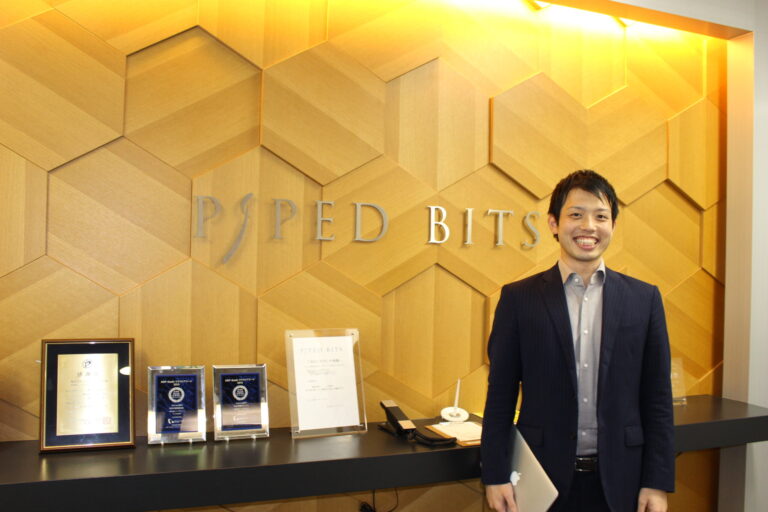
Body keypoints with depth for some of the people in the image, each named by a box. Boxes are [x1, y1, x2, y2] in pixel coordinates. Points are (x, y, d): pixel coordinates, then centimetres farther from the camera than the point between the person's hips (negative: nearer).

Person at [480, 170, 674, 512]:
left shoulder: (644, 299, 1)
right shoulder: (518, 298, -3)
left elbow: (657, 400, 3)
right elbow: (500, 396, -2)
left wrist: (658, 483, 0)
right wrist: (495, 475, -5)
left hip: (618, 482, 1)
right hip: (543, 480, -1)